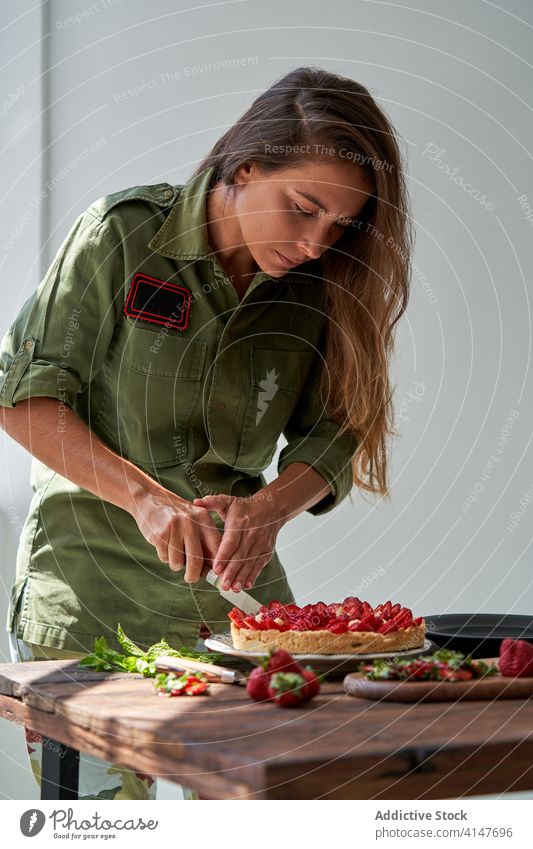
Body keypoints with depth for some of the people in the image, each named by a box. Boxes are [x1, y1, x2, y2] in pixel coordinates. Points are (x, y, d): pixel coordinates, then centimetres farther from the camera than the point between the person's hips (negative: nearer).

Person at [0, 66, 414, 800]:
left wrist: (271, 506, -21)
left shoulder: (320, 284, 1)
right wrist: (145, 496, -20)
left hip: (239, 585, 4)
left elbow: (332, 437, 1)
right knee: (106, 798, 0)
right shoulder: (122, 234, -10)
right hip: (88, 588, -3)